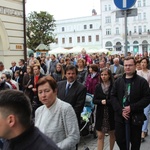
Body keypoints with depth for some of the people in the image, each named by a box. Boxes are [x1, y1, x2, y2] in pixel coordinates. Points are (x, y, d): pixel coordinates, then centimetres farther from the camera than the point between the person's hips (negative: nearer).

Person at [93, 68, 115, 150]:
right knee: (100, 136, 1)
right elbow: (94, 100, 0)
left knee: (112, 134, 16)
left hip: (111, 114, -1)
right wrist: (101, 101, -17)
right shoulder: (98, 87, 1)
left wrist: (106, 102, -18)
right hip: (100, 114, 1)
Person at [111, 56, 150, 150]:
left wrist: (132, 108, -17)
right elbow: (113, 96, 3)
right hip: (120, 116, 3)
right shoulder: (118, 81, 7)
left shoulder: (142, 81, -4)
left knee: (135, 142, 10)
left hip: (135, 117, -2)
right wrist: (120, 110, -11)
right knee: (120, 139, 8)